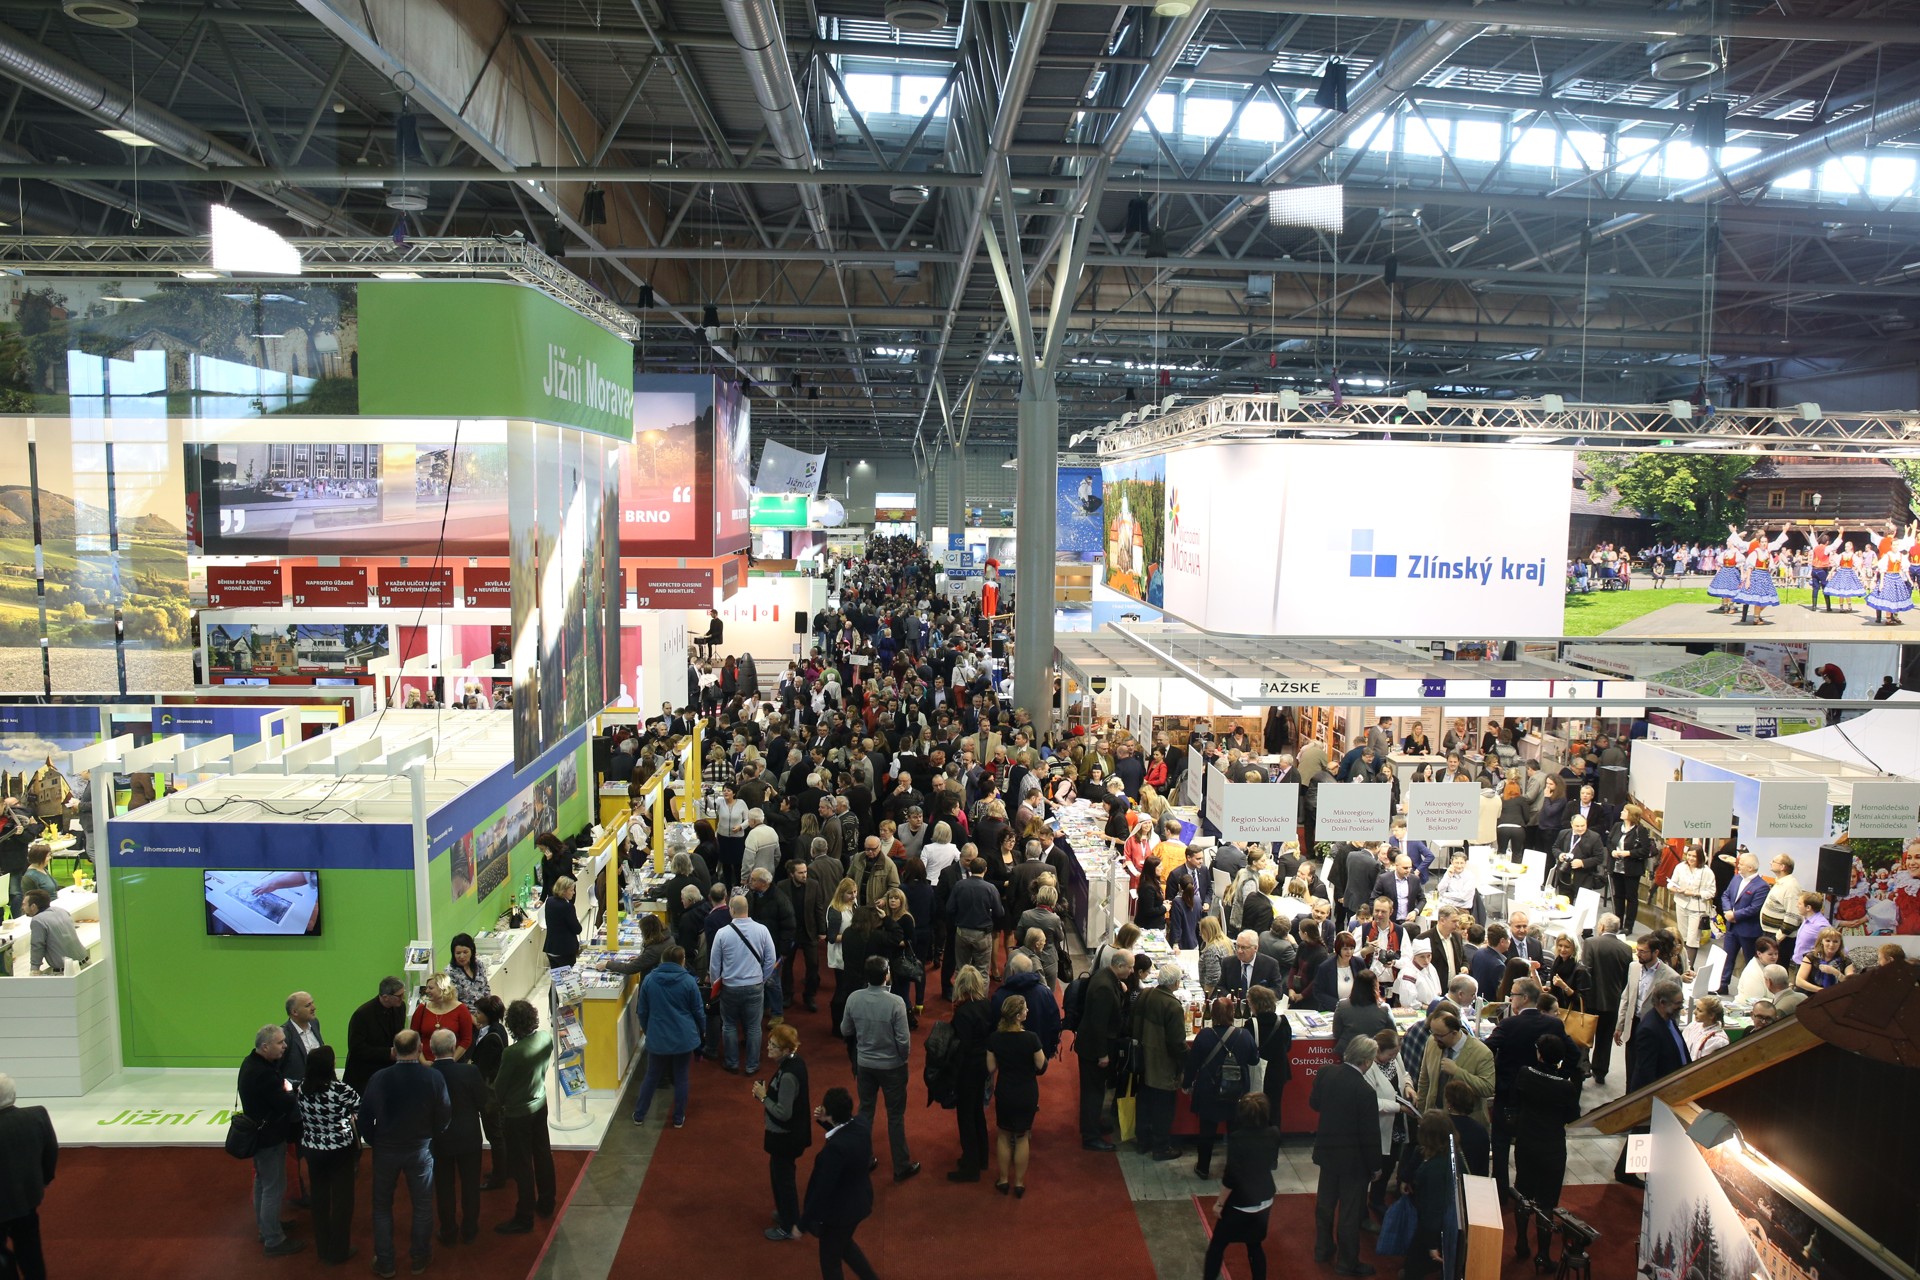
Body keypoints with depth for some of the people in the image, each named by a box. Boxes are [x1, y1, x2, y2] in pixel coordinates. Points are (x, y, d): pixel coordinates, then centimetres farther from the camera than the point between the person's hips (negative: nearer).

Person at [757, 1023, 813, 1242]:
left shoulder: (788, 1075, -32)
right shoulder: (794, 1062, -3)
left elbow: (783, 1113, -28)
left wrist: (763, 1096, -18)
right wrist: (767, 1092, -3)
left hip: (785, 1136, -9)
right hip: (792, 1132, 9)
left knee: (782, 1176, 9)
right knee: (780, 1172, 26)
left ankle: (790, 1227, 26)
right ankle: (787, 1212, 45)